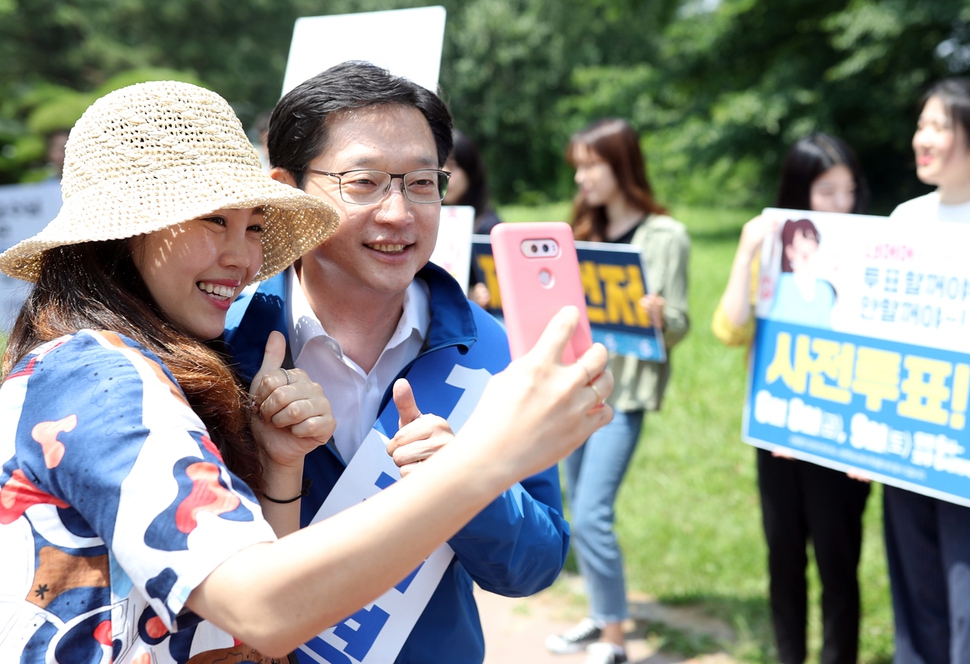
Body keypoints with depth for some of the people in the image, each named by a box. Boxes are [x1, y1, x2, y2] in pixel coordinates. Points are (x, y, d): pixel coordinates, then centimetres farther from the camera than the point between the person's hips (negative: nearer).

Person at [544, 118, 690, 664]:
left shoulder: (665, 235, -8)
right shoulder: (587, 230, 13)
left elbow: (678, 326, -10)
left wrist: (657, 315, -31)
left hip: (625, 387, -7)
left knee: (591, 515, -11)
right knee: (581, 512, 12)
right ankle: (602, 616, 28)